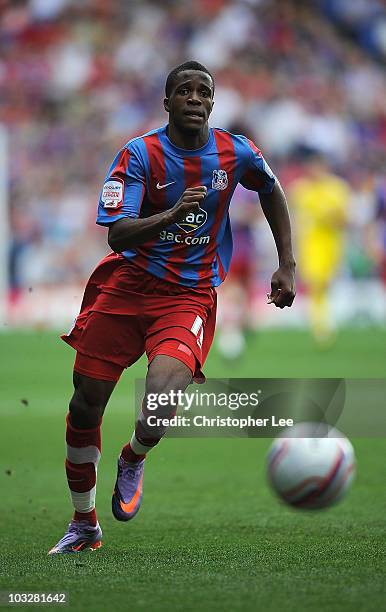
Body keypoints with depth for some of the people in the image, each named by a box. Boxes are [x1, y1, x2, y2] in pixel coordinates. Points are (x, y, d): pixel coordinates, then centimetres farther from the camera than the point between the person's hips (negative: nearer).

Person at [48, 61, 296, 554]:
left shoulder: (236, 153, -2)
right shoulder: (139, 154, -9)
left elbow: (272, 191, 22)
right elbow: (116, 235, -20)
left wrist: (287, 266, 18)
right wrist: (173, 214, -36)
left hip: (189, 296, 0)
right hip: (125, 289, 0)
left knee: (162, 393, -28)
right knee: (85, 406, 2)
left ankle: (133, 459, 8)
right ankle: (83, 526, 24)